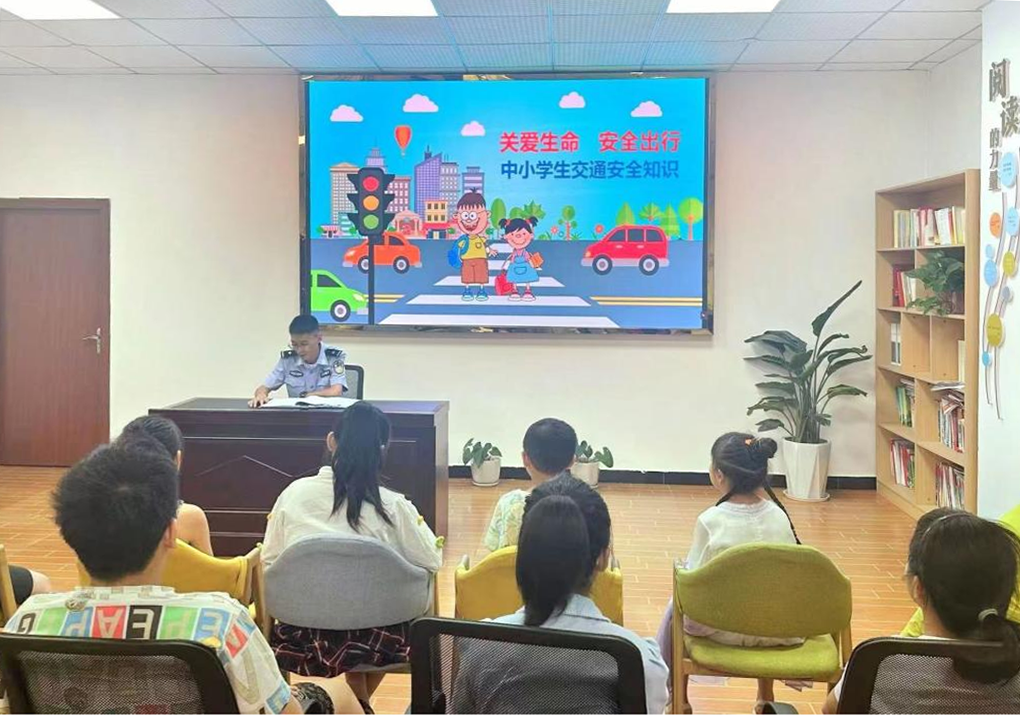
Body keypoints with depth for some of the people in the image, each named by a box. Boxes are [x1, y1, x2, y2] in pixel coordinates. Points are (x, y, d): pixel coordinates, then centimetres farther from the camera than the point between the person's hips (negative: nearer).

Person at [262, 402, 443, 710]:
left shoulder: (294, 493, -6)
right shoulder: (392, 506, -12)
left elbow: (269, 560, 3)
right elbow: (431, 561, -3)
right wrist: (416, 521, 14)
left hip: (303, 638, 2)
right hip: (375, 642, -2)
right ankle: (359, 702, 35)